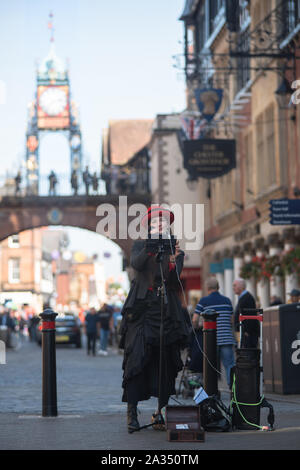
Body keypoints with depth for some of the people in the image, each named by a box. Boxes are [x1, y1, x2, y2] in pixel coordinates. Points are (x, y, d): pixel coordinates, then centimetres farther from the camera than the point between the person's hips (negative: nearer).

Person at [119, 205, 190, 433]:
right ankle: (132, 412, -10)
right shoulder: (140, 246, 10)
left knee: (165, 361, -1)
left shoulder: (176, 252, 11)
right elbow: (135, 264, -11)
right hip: (141, 309, -2)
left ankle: (161, 411, 5)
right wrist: (150, 249, -25)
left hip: (166, 311, 2)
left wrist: (173, 261, -20)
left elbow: (174, 282, -3)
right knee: (136, 358, -10)